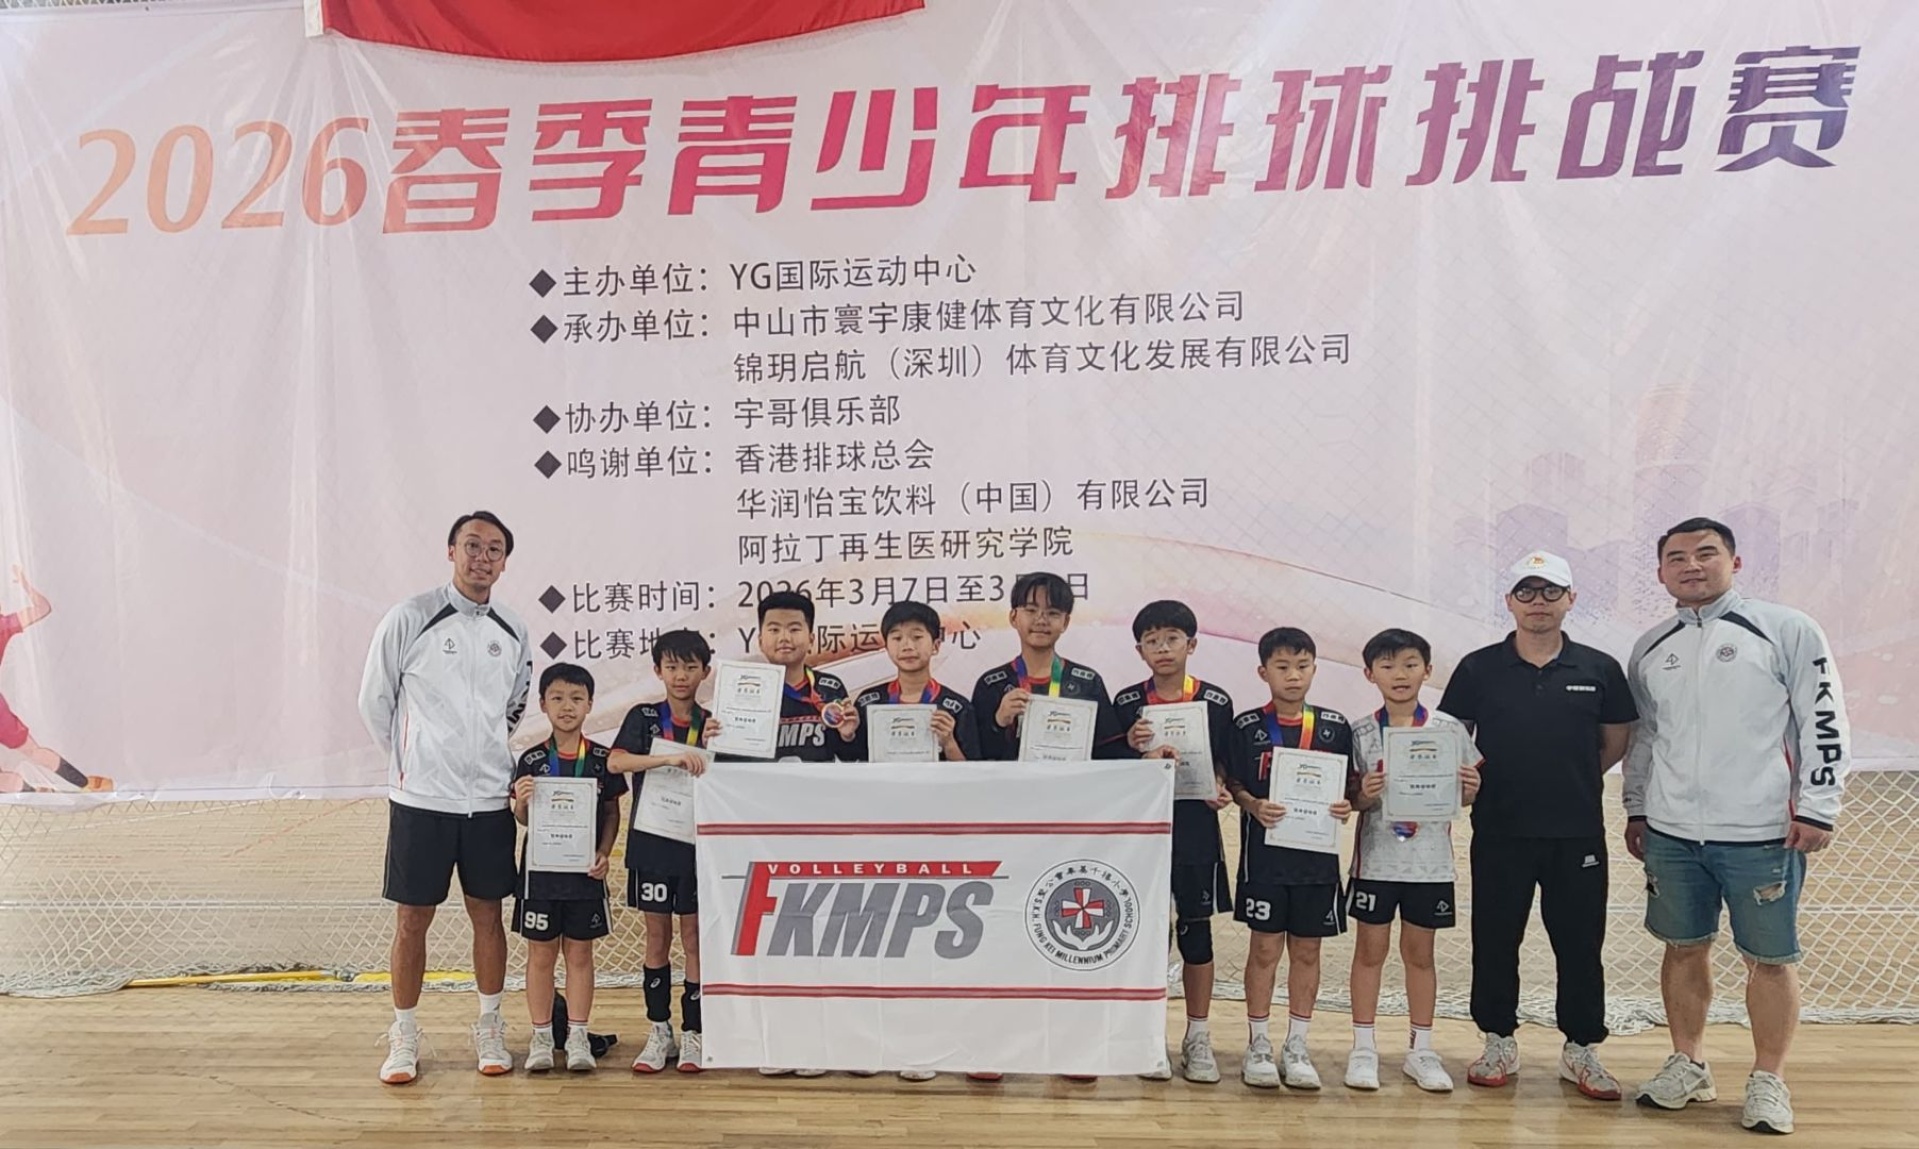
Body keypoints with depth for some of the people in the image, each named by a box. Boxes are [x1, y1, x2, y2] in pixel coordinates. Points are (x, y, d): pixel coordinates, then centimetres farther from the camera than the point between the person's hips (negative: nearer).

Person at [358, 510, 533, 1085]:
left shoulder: (514, 632, 6)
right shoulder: (409, 619, -6)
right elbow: (374, 703, 2)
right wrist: (412, 762, 7)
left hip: (490, 799, 3)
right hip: (421, 798, -3)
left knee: (488, 914, 10)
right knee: (411, 919, 5)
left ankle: (490, 1029, 23)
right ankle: (404, 1037, 19)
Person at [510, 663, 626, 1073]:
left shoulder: (601, 760, -1)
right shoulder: (532, 760, -3)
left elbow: (612, 813, 4)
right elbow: (523, 819, 1)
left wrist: (604, 853, -9)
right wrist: (521, 802, -20)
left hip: (585, 869, 0)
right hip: (541, 867, 0)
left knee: (580, 952, 8)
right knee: (541, 953, 9)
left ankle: (577, 1035, 18)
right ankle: (541, 1036, 19)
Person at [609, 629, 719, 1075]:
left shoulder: (712, 724, 3)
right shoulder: (644, 717, 0)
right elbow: (616, 761, -18)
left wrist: (712, 748, -16)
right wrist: (673, 757, -30)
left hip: (696, 842, 0)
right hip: (651, 840, 0)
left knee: (694, 937, 4)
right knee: (657, 936, 8)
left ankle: (692, 1033, 13)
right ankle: (659, 1031, 19)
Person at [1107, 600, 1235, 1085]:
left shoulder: (1216, 702, 2)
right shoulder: (1126, 704, 2)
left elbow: (1225, 765, 8)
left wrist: (1219, 789, -12)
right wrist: (1132, 748, -14)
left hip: (1195, 830, 0)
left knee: (1196, 932, 7)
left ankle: (1198, 1038, 20)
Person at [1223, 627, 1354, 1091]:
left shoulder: (1335, 727, 4)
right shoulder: (1247, 727, -2)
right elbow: (1233, 783, 1)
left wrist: (1346, 806, -10)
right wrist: (1255, 806, -17)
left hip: (1317, 853, 2)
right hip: (1265, 853, -2)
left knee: (1307, 950, 10)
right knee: (1265, 948, 4)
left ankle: (1296, 1046, 22)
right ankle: (1258, 1044, 18)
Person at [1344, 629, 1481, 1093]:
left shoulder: (1449, 730, 0)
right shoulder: (1361, 733, -2)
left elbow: (1463, 797, 6)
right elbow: (1350, 797, 0)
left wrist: (1470, 788, -15)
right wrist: (1365, 795, -21)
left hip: (1431, 861, 1)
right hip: (1376, 858, -1)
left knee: (1419, 952, 11)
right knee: (1370, 949, 7)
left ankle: (1421, 1050, 23)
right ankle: (1363, 1047, 17)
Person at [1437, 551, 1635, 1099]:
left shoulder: (1600, 669, 2)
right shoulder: (1478, 668, 0)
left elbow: (1615, 741, 11)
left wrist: (1571, 783, 5)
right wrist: (1483, 783, -6)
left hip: (1579, 833, 1)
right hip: (1499, 832, 0)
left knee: (1581, 944, 8)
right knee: (1495, 941, 8)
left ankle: (1581, 1049, 24)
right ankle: (1500, 1044, 23)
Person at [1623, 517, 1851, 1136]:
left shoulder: (1786, 630, -4)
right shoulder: (1651, 648, 10)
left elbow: (1825, 722, -6)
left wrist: (1817, 809, -10)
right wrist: (1636, 809, 16)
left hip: (1762, 834, -4)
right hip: (1671, 834, 4)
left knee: (1771, 958, 5)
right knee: (1684, 949, 13)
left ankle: (1769, 1080, 21)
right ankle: (1688, 1064, 27)